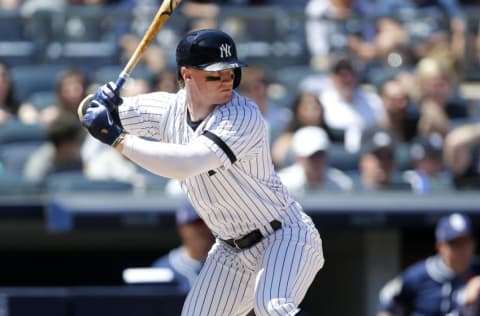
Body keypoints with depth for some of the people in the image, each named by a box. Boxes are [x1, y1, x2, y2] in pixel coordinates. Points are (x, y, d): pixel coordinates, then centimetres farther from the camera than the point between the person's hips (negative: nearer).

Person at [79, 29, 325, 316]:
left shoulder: (244, 117, -25)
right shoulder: (169, 109, -3)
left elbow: (184, 165, -39)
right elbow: (90, 112, 5)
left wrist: (116, 138, -35)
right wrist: (100, 100, -20)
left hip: (285, 237, -7)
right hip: (231, 250, 7)